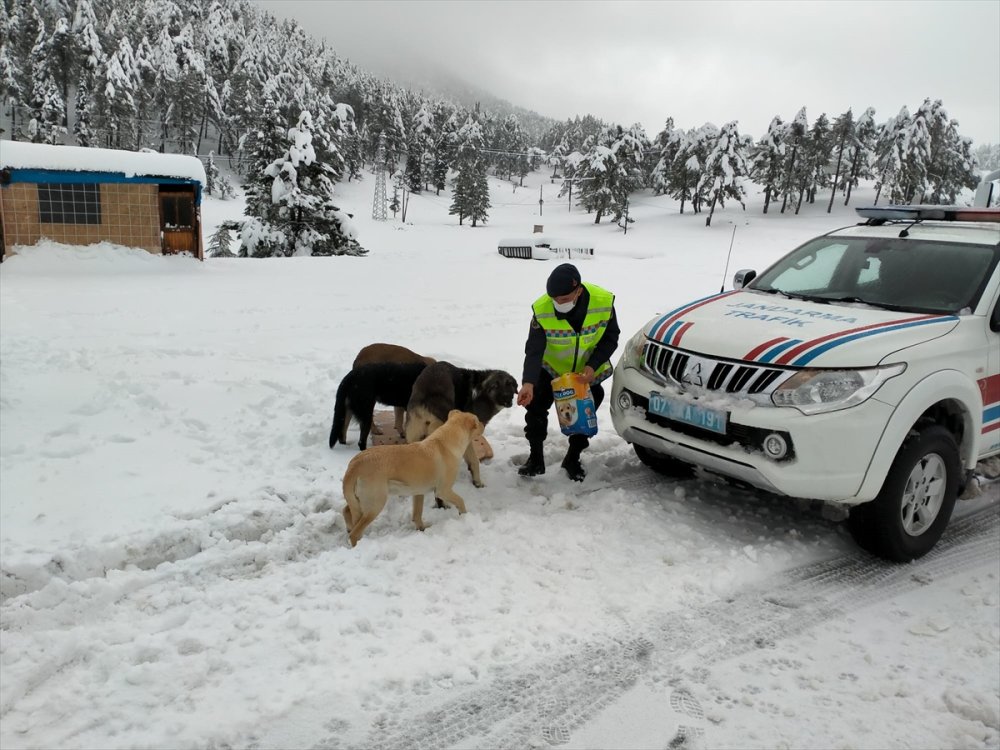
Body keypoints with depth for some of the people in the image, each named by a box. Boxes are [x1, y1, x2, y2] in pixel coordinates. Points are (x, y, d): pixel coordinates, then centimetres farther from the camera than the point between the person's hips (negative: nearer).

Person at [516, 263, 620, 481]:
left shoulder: (604, 302, -28)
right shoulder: (542, 309, -30)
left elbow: (610, 339, -14)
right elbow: (533, 350, -29)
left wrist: (592, 366, -27)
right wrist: (528, 382, -44)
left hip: (588, 371, 1)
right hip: (551, 368, 0)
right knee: (535, 404, -11)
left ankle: (573, 459, 30)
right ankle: (535, 458, 7)